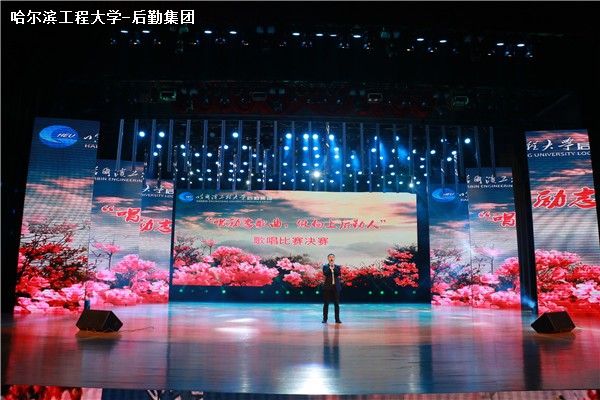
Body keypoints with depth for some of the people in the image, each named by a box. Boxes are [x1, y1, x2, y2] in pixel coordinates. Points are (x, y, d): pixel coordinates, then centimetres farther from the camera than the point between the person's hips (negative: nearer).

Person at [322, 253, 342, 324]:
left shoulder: (337, 266, 8)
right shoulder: (325, 266, 3)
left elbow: (339, 274, -8)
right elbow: (324, 273, -14)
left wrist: (334, 268, -15)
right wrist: (330, 267, -17)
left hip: (336, 287, 2)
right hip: (327, 287, -1)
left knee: (336, 304, 4)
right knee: (326, 304, 2)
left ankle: (337, 319, 9)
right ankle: (325, 319, 7)